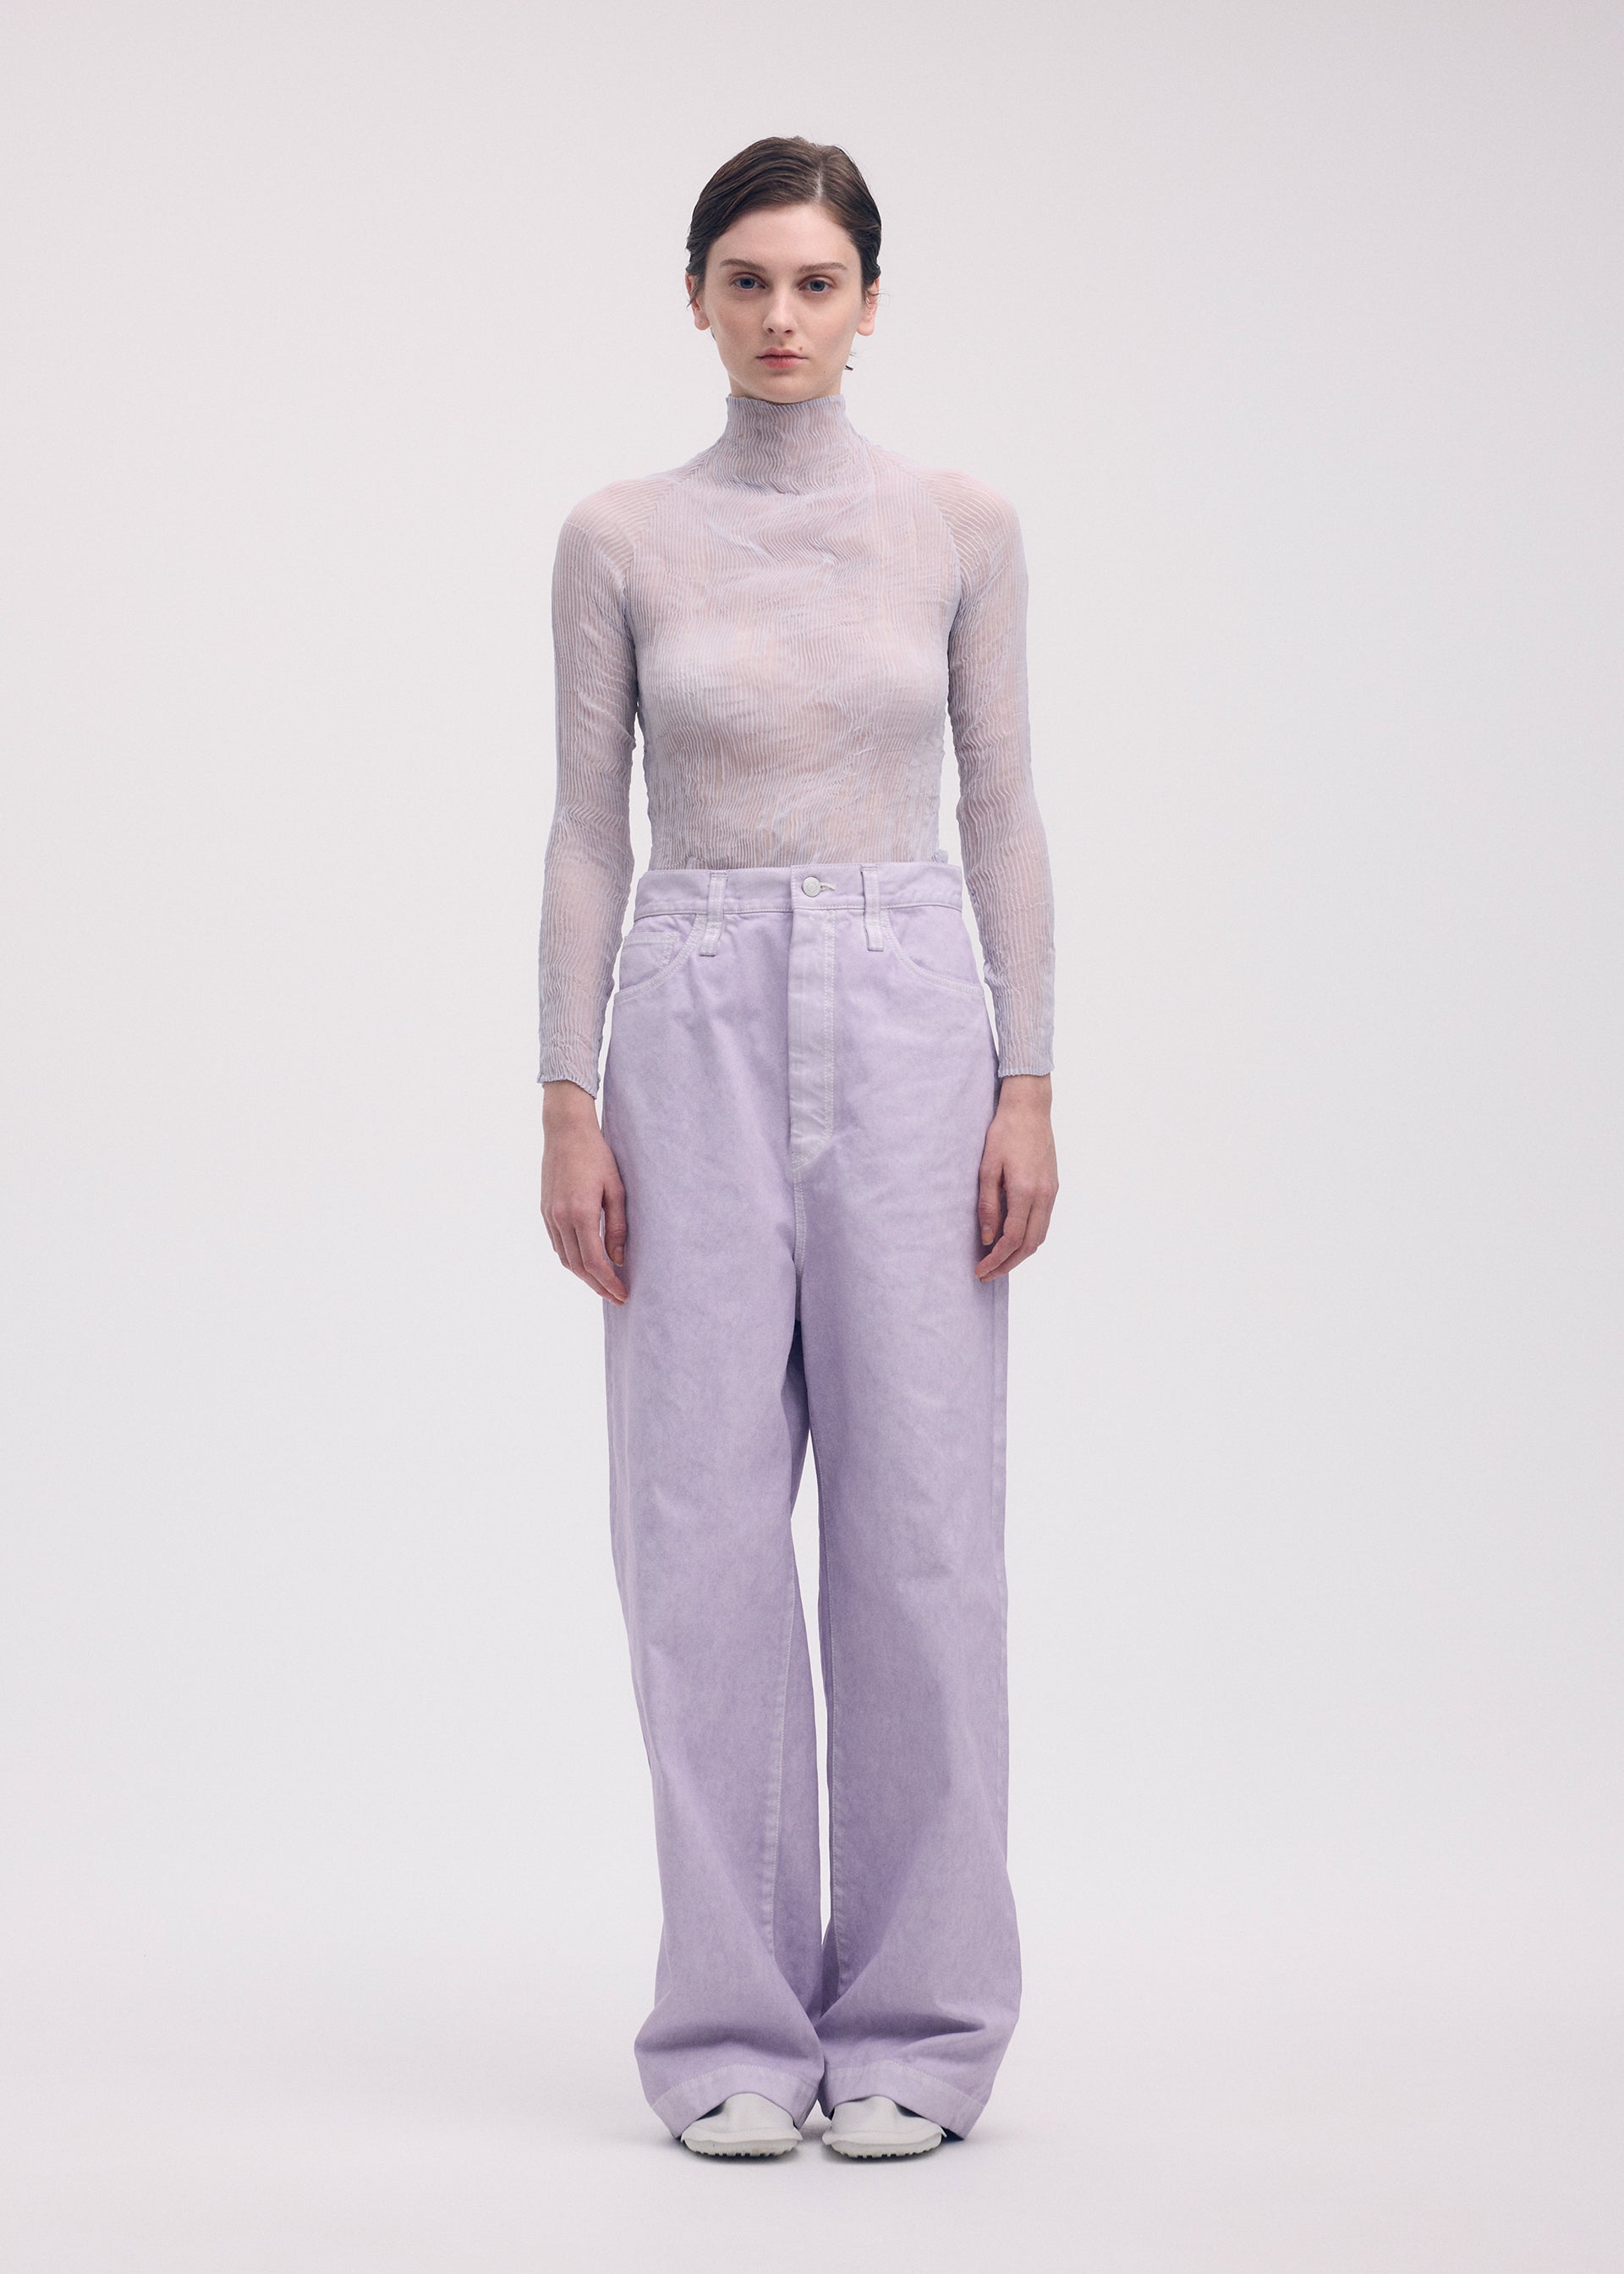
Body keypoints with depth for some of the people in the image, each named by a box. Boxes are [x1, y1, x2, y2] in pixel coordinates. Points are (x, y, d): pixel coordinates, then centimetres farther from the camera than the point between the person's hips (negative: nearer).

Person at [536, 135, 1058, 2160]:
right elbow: (588, 831, 4)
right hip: (698, 1026, 0)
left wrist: (1030, 1082, -3)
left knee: (922, 1519, 1)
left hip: (907, 1018, 0)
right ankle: (735, 2026, 12)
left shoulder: (962, 527, 4)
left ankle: (913, 2022, 13)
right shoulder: (617, 539, 3)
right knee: (703, 1523, 1)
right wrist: (570, 1100, -3)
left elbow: (1002, 813, 4)